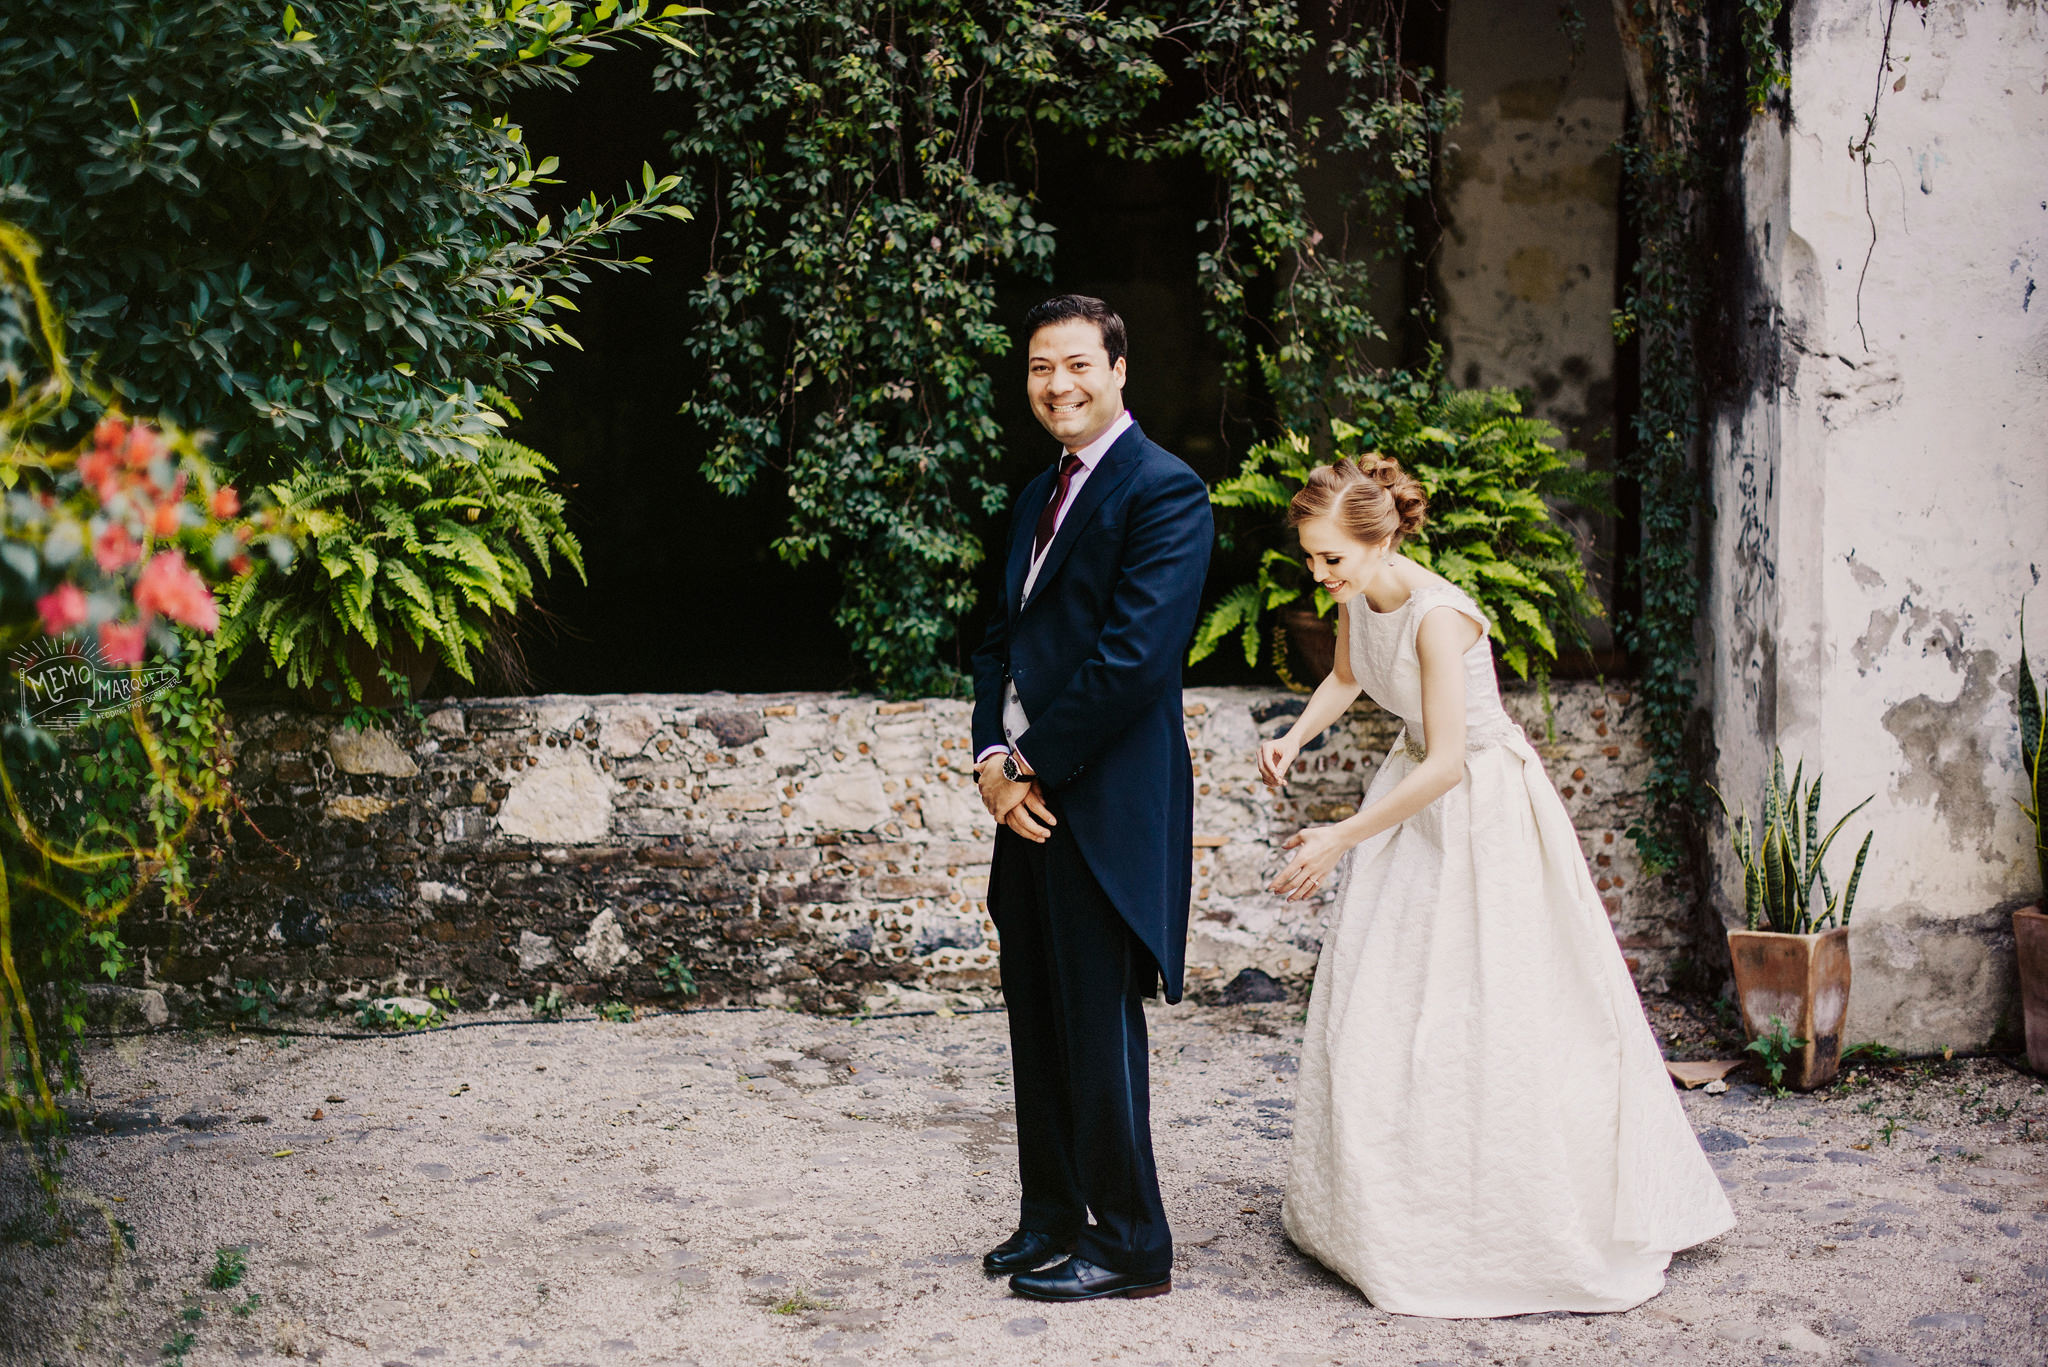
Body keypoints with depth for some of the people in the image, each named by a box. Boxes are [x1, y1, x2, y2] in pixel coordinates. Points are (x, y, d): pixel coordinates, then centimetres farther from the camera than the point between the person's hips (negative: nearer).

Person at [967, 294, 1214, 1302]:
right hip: (1030, 800, 9)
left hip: (1105, 804, -8)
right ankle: (1051, 1220, 29)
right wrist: (992, 756, -1)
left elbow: (1135, 655, -20)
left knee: (1097, 1028, -1)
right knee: (1037, 1022, 15)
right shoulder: (1039, 496, 17)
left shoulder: (1163, 492, -12)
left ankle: (1132, 1248, 13)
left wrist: (1029, 762, -14)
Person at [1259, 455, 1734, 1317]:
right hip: (1416, 796, 8)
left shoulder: (1436, 616, -30)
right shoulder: (1355, 596, -5)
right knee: (1379, 1001, 11)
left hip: (1482, 810, -8)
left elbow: (1445, 765, -29)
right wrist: (1295, 737, -1)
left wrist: (1340, 841, -26)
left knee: (1485, 1012, -4)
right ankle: (1394, 1209, 26)